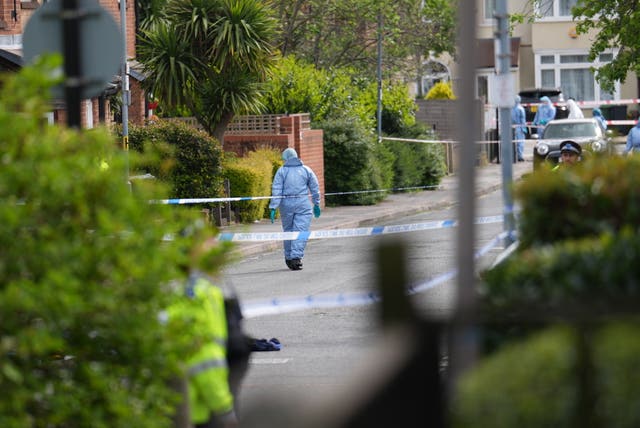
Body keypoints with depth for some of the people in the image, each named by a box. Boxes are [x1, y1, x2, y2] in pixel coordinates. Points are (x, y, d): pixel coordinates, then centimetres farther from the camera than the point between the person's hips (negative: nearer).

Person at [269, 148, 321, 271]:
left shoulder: (281, 171, 2)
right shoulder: (306, 170, 6)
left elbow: (276, 190, -4)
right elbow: (315, 188, 10)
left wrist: (273, 208, -5)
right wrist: (316, 205, 19)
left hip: (286, 204, 1)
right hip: (303, 204, -1)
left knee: (288, 231, 13)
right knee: (301, 231, -3)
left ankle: (289, 258, 19)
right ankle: (296, 257, -17)